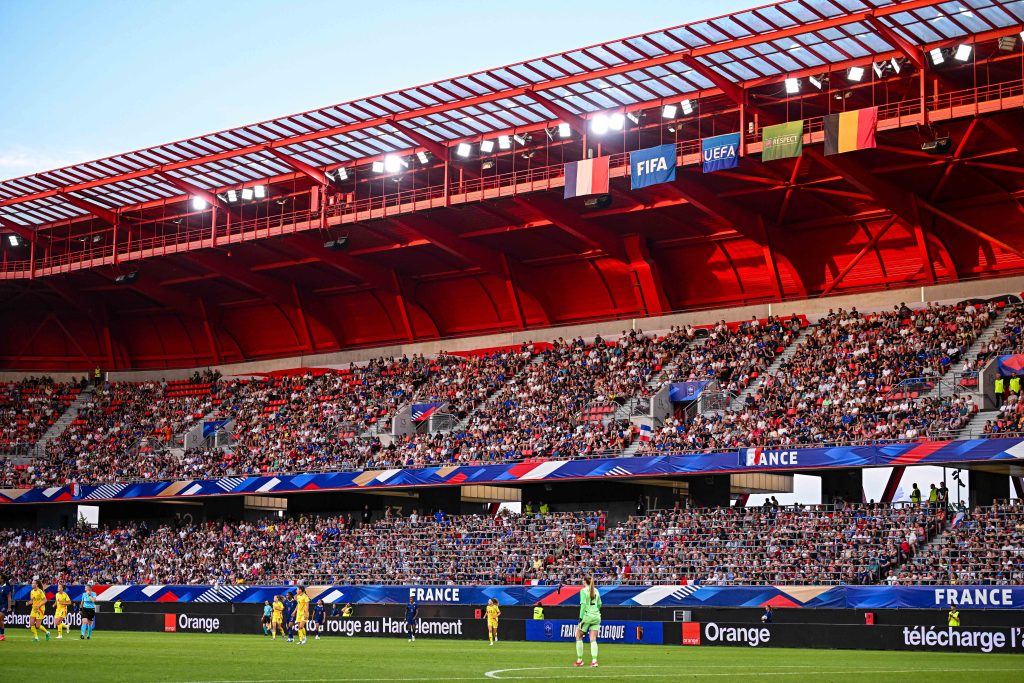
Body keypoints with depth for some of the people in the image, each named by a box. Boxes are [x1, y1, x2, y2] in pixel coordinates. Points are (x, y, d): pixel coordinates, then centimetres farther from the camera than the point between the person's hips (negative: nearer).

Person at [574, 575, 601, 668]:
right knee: (593, 639, 4)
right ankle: (594, 660, -7)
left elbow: (583, 605, -13)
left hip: (587, 616, -5)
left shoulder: (583, 591, -6)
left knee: (579, 636, 10)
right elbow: (599, 604, 16)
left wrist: (581, 618, -13)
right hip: (596, 616, 5)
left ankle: (579, 660, 9)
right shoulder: (596, 590, 11)